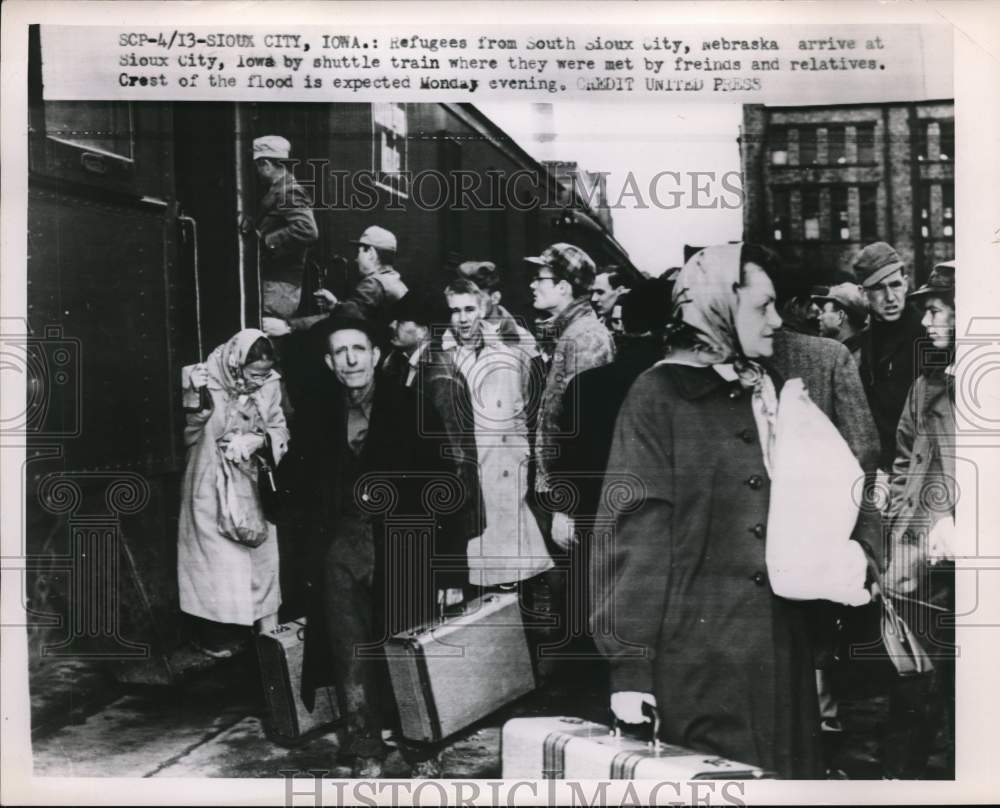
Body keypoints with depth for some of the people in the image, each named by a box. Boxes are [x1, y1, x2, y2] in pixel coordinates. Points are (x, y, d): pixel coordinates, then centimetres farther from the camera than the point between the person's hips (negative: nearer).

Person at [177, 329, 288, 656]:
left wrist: (259, 441, -21)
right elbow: (187, 435, -17)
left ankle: (262, 623, 30)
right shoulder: (208, 382, -17)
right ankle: (214, 635, 18)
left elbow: (280, 432, -1)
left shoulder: (269, 386, -7)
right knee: (216, 557, 3)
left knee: (258, 554, 14)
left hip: (252, 485, 4)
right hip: (213, 488, -4)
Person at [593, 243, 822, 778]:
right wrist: (629, 664, -16)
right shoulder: (660, 394, -6)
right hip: (697, 660, -6)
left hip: (781, 650, 6)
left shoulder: (771, 393, 13)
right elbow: (635, 530, -11)